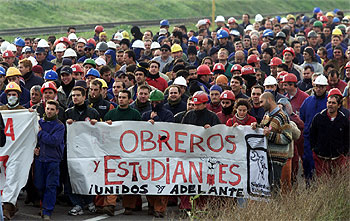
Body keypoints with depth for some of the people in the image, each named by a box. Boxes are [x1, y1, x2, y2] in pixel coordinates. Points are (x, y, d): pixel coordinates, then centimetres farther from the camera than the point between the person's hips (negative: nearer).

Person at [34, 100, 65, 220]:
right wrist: (34, 147, 1)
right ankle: (44, 205, 29)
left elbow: (54, 140, -17)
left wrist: (40, 133, -10)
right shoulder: (39, 122, 8)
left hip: (53, 159, -3)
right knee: (40, 185, 7)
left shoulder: (60, 126, -3)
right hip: (39, 157, 3)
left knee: (51, 186, -4)